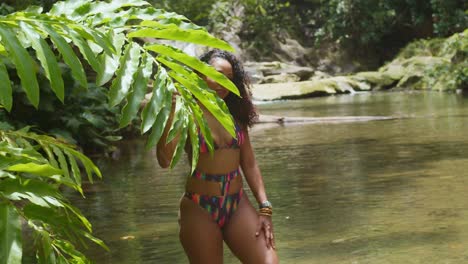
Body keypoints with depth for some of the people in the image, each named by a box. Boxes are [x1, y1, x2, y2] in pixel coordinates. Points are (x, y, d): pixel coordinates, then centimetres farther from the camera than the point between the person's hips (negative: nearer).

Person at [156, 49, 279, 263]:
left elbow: (249, 164, 9)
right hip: (200, 209, -4)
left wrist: (265, 208, 3)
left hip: (238, 205, 4)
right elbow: (165, 160, -22)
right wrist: (170, 112, -28)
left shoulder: (235, 114, 7)